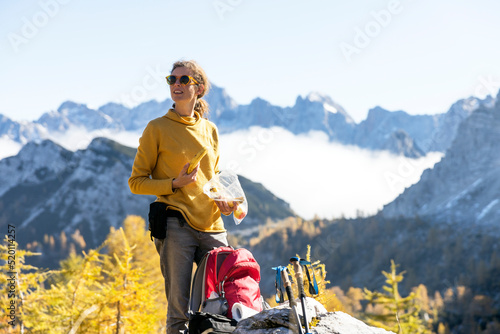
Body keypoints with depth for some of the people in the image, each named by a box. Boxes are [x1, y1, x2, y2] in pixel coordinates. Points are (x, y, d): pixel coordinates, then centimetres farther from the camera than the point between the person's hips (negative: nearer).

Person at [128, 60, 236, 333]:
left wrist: (223, 199, 6)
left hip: (212, 226, 4)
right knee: (179, 306, -7)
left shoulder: (210, 130, 15)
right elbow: (136, 182, 3)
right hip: (176, 224, -4)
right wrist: (175, 184, -12)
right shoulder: (157, 129, 2)